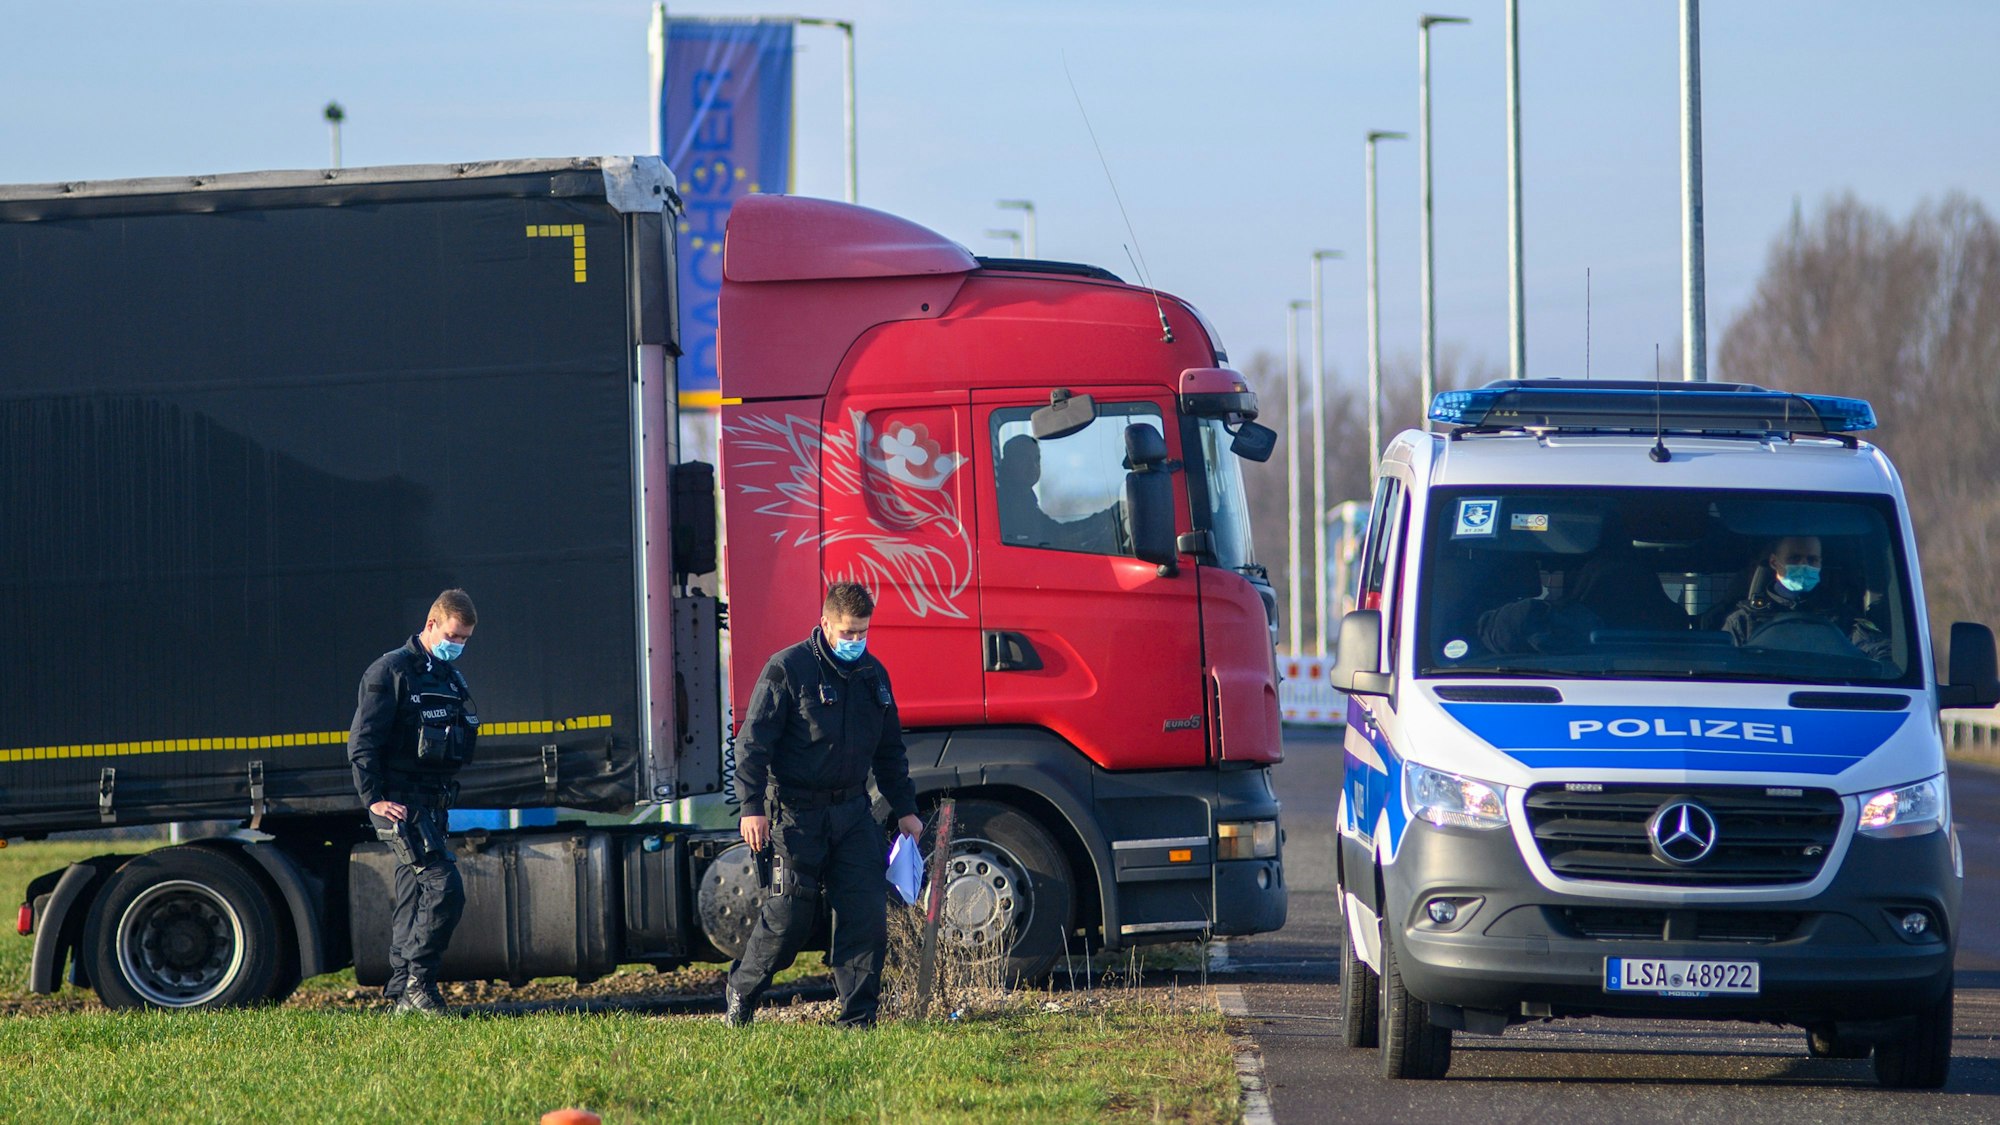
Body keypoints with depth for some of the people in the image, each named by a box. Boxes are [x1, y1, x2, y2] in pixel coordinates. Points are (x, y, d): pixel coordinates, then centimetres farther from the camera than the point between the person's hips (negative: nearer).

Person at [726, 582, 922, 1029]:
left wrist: (904, 809, 19)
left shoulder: (873, 674, 12)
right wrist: (752, 806, -18)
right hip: (797, 814, -5)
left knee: (868, 909, -5)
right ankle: (740, 996, 18)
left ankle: (859, 1016, 1)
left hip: (852, 811, 5)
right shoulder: (788, 670, -8)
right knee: (789, 915, -3)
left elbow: (889, 750, 22)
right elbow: (754, 741, -10)